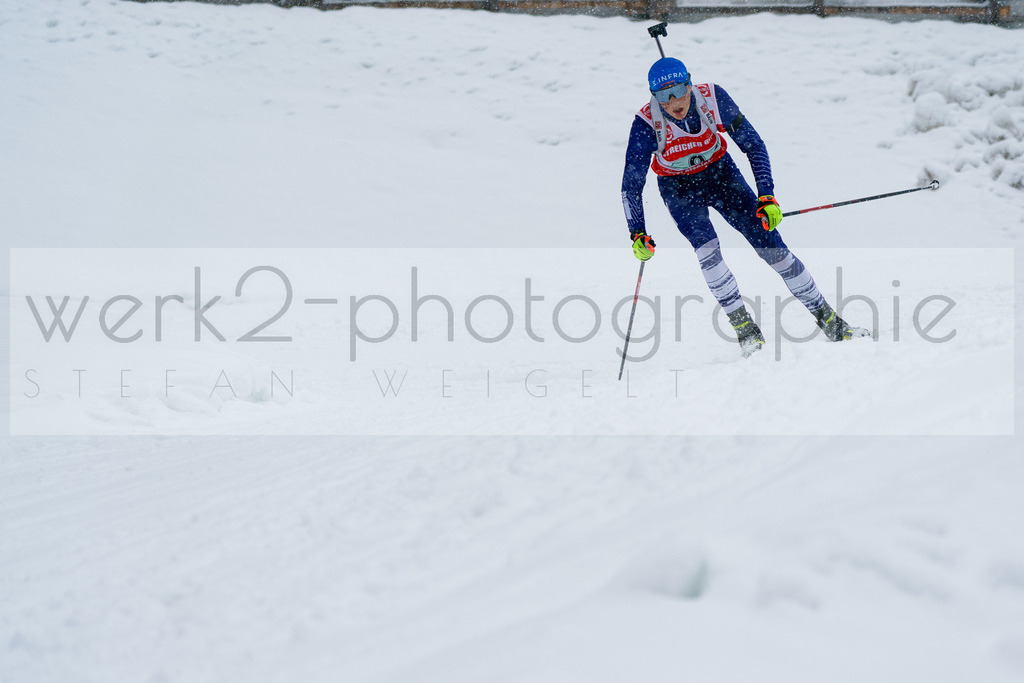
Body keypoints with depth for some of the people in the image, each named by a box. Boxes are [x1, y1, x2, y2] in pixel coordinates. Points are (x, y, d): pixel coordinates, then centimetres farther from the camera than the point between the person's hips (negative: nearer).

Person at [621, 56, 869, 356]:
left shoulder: (713, 98, -26)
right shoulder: (647, 124, -29)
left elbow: (753, 145, -16)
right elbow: (631, 184, -24)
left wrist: (766, 196, -24)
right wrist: (638, 234, -36)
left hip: (719, 171, 1)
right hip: (678, 188, -1)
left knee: (769, 242, -8)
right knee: (706, 246, -28)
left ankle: (829, 320, 1)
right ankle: (744, 326, -18)